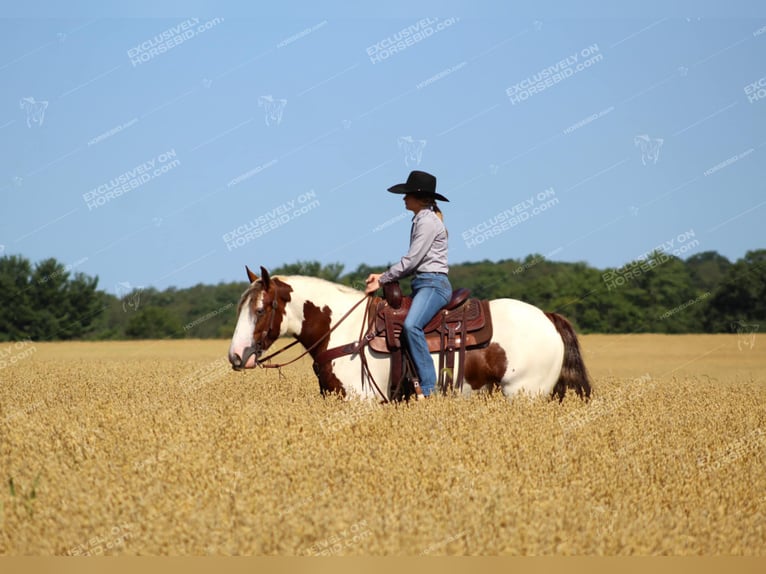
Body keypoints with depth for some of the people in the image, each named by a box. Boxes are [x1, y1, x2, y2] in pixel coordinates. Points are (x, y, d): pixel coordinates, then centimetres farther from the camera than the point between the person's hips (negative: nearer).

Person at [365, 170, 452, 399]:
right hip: (421, 284, 12)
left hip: (434, 284, -12)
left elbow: (411, 260, -15)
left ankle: (427, 388, -34)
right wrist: (383, 276, 10)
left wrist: (382, 280, -7)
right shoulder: (421, 220, 20)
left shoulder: (427, 221, -11)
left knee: (411, 325, -31)